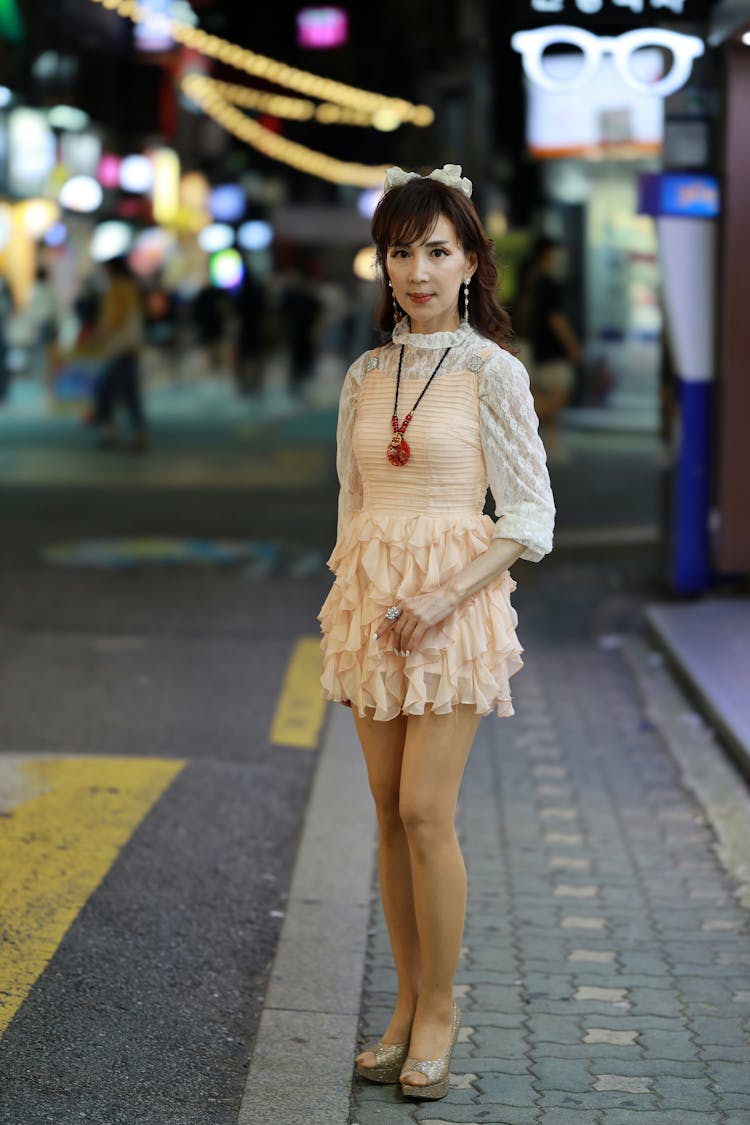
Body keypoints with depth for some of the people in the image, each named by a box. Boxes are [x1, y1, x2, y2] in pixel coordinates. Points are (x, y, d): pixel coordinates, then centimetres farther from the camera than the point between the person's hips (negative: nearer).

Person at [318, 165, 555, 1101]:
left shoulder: (491, 371, -5)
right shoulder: (365, 375, 10)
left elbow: (529, 517, -7)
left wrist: (445, 597, -16)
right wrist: (351, 604, 7)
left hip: (457, 601, -5)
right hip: (371, 601, 5)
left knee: (425, 810, -9)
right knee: (389, 813, 6)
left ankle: (438, 1009, 6)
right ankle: (408, 1005, 15)